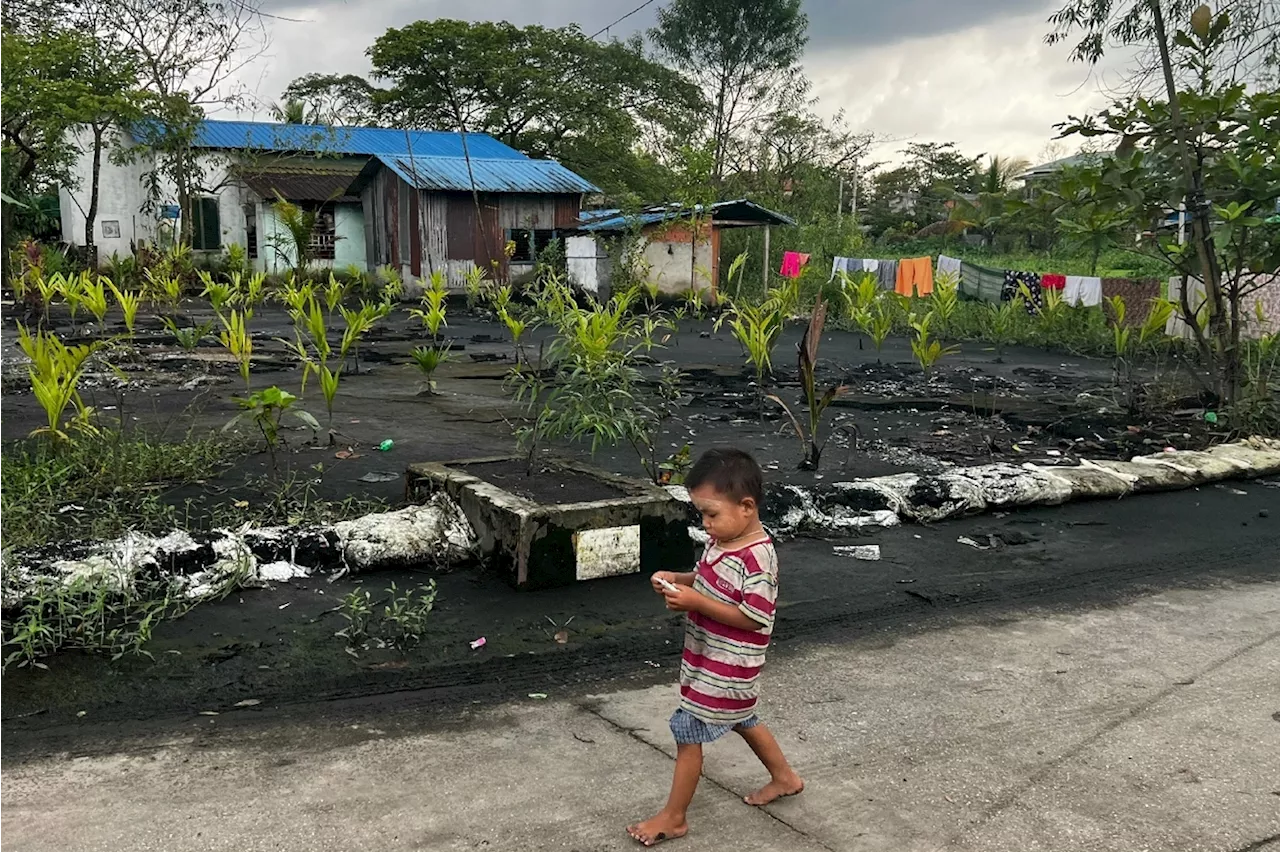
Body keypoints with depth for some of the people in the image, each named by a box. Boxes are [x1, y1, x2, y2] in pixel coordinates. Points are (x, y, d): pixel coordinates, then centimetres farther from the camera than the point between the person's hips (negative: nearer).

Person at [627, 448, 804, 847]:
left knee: (687, 734, 0)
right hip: (710, 660, 10)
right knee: (741, 719, 26)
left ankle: (673, 817, 15)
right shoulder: (723, 540, 0)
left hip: (724, 668, -10)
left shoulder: (756, 558, -27)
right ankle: (784, 777, 47)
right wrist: (679, 581, -6)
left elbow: (754, 619, -27)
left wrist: (696, 602, -29)